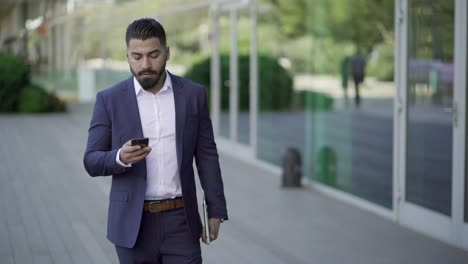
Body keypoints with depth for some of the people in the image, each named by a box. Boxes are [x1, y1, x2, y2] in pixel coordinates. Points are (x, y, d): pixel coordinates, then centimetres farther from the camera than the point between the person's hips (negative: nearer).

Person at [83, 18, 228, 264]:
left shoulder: (193, 94, 2)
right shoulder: (109, 100, -1)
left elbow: (207, 156, 6)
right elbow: (91, 161, -2)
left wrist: (215, 211, 2)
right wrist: (120, 157, -23)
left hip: (180, 220, 0)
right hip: (133, 223, 0)